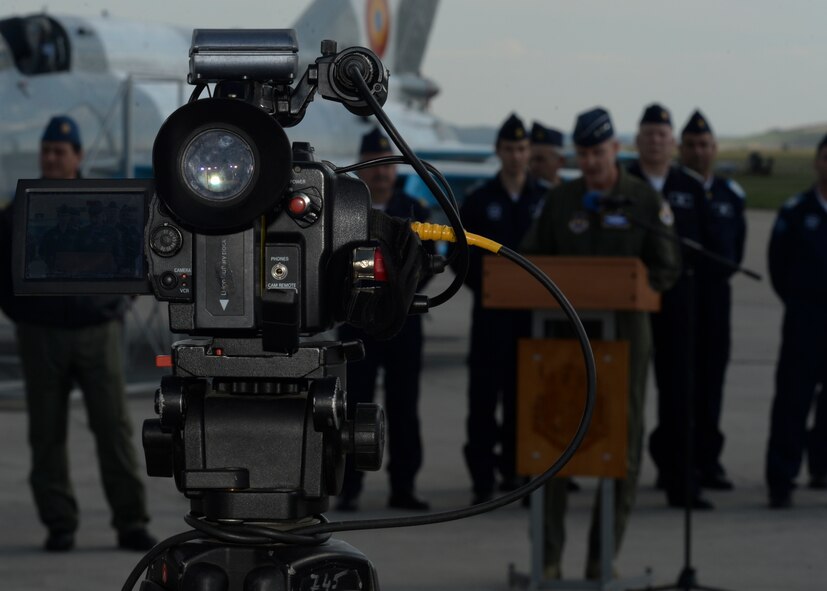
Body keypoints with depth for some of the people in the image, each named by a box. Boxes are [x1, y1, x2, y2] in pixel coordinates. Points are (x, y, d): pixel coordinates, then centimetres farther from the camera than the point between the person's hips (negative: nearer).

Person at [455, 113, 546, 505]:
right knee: (485, 388, -5)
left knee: (523, 391, 6)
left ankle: (514, 468, 15)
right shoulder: (479, 201, 4)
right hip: (492, 311, -1)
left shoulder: (545, 200, 7)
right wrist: (482, 286, -6)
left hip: (533, 308, 1)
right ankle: (482, 476, -4)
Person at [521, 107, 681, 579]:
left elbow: (668, 268, -2)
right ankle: (548, 554, 1)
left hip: (625, 327, -1)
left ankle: (604, 555, 8)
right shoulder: (560, 200, 7)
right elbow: (533, 257, 12)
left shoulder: (646, 200, 0)